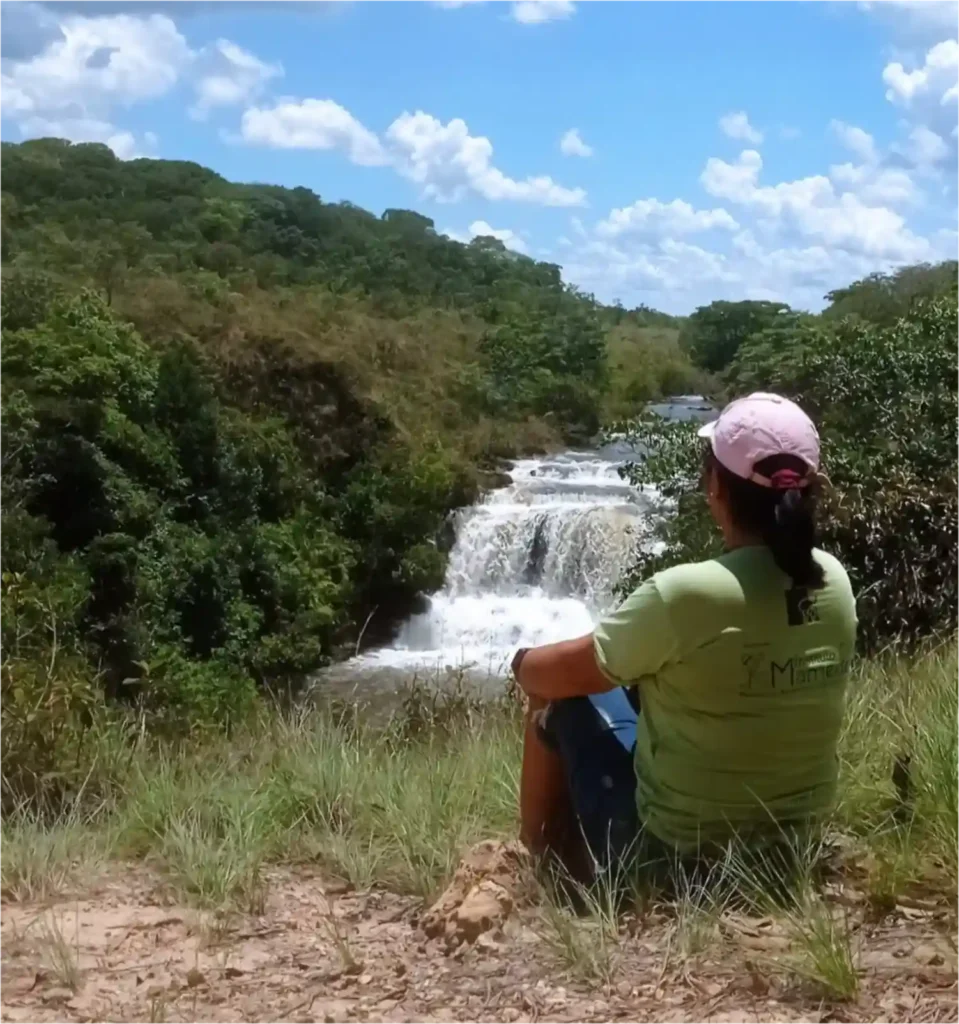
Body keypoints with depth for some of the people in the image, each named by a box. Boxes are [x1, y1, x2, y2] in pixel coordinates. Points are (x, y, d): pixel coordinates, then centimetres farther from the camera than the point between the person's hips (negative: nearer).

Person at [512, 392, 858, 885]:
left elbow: (569, 673, -10)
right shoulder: (835, 581, -8)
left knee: (563, 695, 13)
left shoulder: (684, 593, -26)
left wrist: (524, 664, 12)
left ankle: (543, 856, 31)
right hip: (795, 833, 6)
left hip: (673, 845, -6)